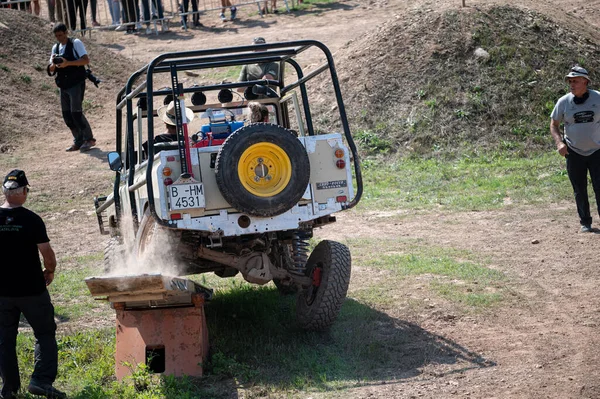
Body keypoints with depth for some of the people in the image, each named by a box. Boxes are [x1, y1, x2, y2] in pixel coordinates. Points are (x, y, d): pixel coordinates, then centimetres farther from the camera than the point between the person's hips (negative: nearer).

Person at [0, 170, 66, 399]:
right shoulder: (31, 220, -13)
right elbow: (47, 252, -14)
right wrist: (50, 271, 6)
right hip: (32, 289, -3)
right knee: (45, 334, 9)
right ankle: (41, 380, -5)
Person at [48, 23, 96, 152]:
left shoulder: (76, 43, -6)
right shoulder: (55, 48, 13)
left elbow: (86, 60, -16)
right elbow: (51, 70, 13)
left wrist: (67, 63, -25)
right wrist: (53, 64, -11)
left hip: (76, 83, -7)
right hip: (63, 86, 7)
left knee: (76, 112, -13)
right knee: (67, 115, 5)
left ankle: (89, 138, -3)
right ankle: (78, 141, 13)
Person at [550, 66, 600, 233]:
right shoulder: (564, 101, -4)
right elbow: (554, 124, 5)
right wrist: (559, 142, -12)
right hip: (574, 153, 1)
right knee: (579, 191, 8)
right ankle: (585, 222, 20)